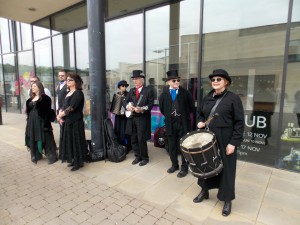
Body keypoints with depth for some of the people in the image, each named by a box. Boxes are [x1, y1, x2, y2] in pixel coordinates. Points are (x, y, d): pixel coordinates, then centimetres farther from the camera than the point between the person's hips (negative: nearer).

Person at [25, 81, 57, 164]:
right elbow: (29, 111, 17)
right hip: (32, 122, 8)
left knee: (45, 138, -2)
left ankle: (52, 156, 8)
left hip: (41, 121, -7)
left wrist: (46, 123, -20)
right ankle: (36, 155, 28)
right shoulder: (31, 99, 15)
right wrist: (28, 121, 12)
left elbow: (48, 111, -14)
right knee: (34, 139, 13)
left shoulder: (45, 98, -9)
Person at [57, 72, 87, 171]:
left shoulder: (78, 93, -12)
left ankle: (79, 162, 13)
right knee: (69, 141, 14)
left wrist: (60, 115, -9)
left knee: (76, 141, 0)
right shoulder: (68, 92, 15)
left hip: (75, 122, -9)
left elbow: (71, 108, -20)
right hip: (66, 121, 9)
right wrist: (60, 116, -6)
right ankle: (73, 160, 27)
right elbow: (63, 106, 12)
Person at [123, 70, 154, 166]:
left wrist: (142, 109, -26)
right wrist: (127, 106, -10)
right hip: (132, 118, 6)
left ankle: (144, 158, 16)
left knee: (141, 139, -3)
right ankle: (138, 156, 28)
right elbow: (125, 101, 12)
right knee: (134, 139, 12)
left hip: (142, 119, -6)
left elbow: (151, 104, -10)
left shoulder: (149, 90, -3)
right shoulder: (131, 91, 15)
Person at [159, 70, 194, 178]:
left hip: (183, 123, -3)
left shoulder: (185, 93, -7)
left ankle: (184, 167, 22)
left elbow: (191, 107, 2)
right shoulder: (164, 93, 1)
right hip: (170, 124, 3)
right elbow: (162, 108, 12)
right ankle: (174, 165, 32)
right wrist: (168, 116, 9)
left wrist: (184, 116, 4)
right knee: (172, 146, 14)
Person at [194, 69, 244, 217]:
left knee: (225, 168, 8)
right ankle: (204, 191, 37)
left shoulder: (233, 98, -10)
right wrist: (200, 122, -3)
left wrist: (233, 142, -16)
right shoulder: (207, 98, 6)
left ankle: (227, 200, 27)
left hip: (225, 141, -4)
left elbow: (239, 123, -11)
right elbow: (199, 113, 19)